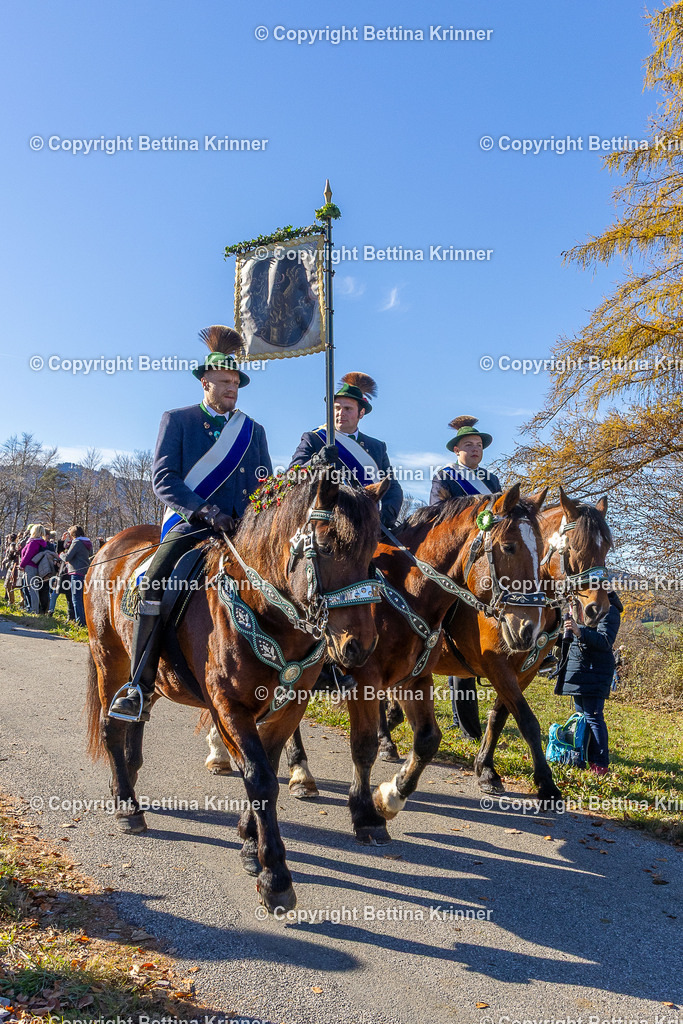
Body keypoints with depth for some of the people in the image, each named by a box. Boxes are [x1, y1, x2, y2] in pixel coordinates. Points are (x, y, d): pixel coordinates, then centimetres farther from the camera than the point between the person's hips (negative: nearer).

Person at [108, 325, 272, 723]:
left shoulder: (254, 430, 19)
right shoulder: (177, 420, 11)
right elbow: (163, 478, -2)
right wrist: (205, 511, -18)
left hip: (240, 528, 3)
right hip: (189, 524, -2)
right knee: (155, 582, -26)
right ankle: (140, 689, -20)